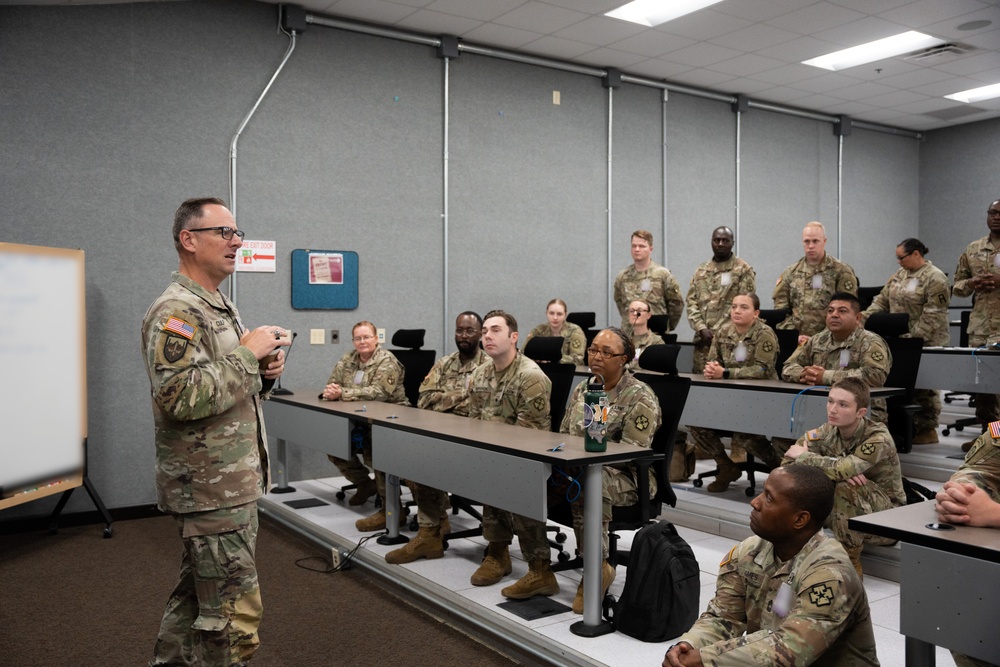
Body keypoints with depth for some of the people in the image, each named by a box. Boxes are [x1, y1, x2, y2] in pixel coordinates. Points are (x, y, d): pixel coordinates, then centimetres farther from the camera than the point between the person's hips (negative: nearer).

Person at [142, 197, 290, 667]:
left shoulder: (221, 308, 15)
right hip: (211, 488, -10)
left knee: (197, 593, 20)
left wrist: (264, 372, 2)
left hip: (233, 482, 10)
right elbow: (180, 397, -28)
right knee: (233, 611, -3)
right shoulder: (175, 311, -16)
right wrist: (247, 352, -20)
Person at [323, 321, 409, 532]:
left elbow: (379, 392, -25)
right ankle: (365, 484, 19)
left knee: (372, 446, -33)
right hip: (361, 420, 8)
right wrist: (330, 391, -19)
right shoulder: (348, 360, 11)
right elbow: (332, 384, 7)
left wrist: (342, 393, -29)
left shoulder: (386, 361, -12)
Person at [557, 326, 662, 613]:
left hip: (628, 476, -6)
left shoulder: (640, 397, -7)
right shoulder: (581, 390, 15)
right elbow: (563, 435, 19)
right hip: (582, 469, 6)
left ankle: (598, 568, -25)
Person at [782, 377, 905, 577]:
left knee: (845, 490, -34)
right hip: (845, 518, 4)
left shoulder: (878, 438, -24)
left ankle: (850, 562, -14)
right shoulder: (827, 432, -8)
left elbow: (841, 469, -39)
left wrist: (803, 456, -20)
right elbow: (788, 462, -16)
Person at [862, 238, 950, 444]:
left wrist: (914, 338, -23)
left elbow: (932, 316, -18)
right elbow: (882, 301, 12)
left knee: (923, 386, -1)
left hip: (925, 343, -7)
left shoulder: (935, 278, -12)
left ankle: (927, 429, 10)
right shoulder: (899, 275, 13)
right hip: (900, 342, 8)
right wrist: (863, 318, -1)